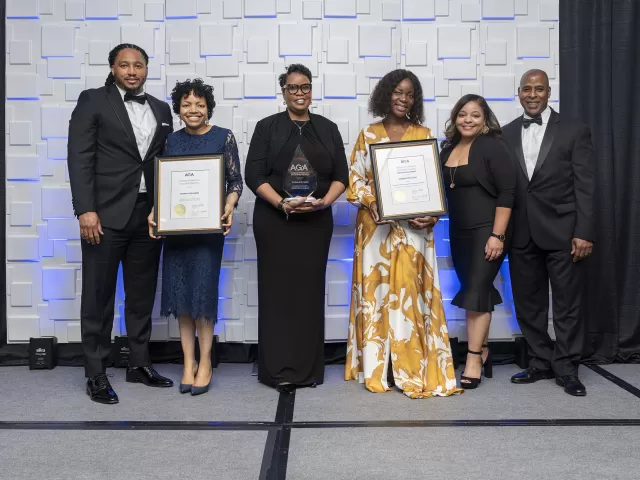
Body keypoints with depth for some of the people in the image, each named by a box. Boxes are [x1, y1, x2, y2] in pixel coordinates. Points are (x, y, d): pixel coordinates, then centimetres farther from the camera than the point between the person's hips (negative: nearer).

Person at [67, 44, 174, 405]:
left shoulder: (161, 110, 14)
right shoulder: (93, 101, 1)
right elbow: (80, 158, -6)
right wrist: (86, 210, -15)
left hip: (148, 215, 5)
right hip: (106, 214, -4)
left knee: (143, 294, 11)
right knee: (99, 296, 2)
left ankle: (140, 364, 24)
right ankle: (96, 374, 11)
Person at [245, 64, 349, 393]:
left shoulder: (328, 128, 11)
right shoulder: (267, 127, 5)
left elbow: (341, 175, 7)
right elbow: (253, 175, -3)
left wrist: (323, 201, -11)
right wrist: (281, 203, -17)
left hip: (316, 221, 2)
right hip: (275, 220, -2)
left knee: (310, 290, 4)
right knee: (278, 290, -2)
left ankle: (309, 369, 13)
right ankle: (279, 370, 5)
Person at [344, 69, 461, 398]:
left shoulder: (423, 134, 9)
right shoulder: (368, 134, 9)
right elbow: (356, 178, 4)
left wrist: (431, 213, -12)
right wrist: (377, 204, -14)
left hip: (414, 225, 0)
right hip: (377, 224, 0)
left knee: (410, 291, -3)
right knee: (377, 290, 1)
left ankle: (411, 369, 3)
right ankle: (377, 368, 9)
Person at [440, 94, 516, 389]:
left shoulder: (493, 146, -9)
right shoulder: (448, 148, 9)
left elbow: (507, 193, -14)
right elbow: (442, 189, 17)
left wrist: (497, 235, -18)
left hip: (486, 232, -6)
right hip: (458, 232, 6)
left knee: (476, 292, -7)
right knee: (473, 292, 11)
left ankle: (474, 361, 1)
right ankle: (481, 350, 23)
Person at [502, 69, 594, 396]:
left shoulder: (574, 132, 1)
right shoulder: (505, 134, 9)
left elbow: (585, 186, -3)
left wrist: (584, 233, -10)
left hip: (562, 232, -3)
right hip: (522, 233, 3)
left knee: (567, 304, 4)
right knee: (528, 304, 9)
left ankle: (566, 368, 16)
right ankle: (541, 363, 23)